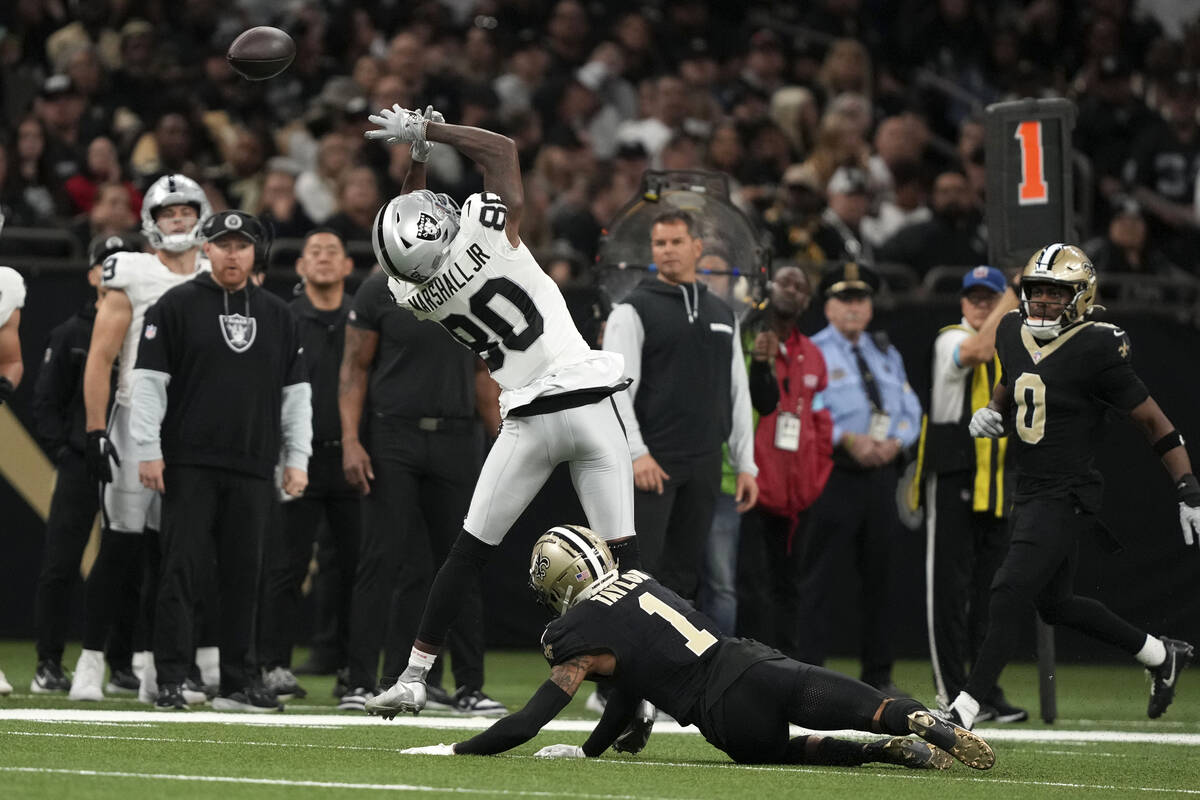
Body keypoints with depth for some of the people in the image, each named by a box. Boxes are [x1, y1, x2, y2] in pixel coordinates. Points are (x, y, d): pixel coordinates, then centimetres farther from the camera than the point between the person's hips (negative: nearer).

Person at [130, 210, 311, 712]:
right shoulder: (177, 306, 2)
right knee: (183, 571, -7)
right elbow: (149, 381, -2)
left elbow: (295, 391, 15)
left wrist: (297, 458, 8)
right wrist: (148, 451, -9)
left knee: (243, 576, 5)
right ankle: (171, 682, -5)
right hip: (189, 465, -4)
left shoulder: (277, 316, 14)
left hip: (253, 468, 4)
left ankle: (237, 684, 10)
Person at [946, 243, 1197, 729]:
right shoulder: (1014, 333, 4)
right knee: (1054, 604, 20)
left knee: (1009, 595, -17)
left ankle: (963, 712, -16)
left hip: (1067, 497, -9)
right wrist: (990, 414, 3)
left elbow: (1153, 422, -11)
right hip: (1029, 491, 9)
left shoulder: (1095, 351, -17)